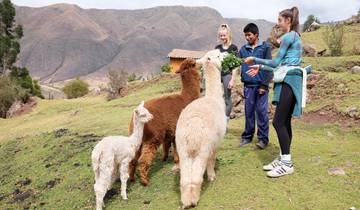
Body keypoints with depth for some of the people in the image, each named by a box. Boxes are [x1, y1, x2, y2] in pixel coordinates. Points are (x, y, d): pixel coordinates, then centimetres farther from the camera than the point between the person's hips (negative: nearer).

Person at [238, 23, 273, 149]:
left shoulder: (265, 47, 0)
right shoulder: (243, 49, 10)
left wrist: (264, 85, -9)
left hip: (261, 85, -3)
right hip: (248, 86, 3)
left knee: (262, 111, -1)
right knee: (249, 111, 9)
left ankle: (263, 138, 7)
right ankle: (247, 136, 19)